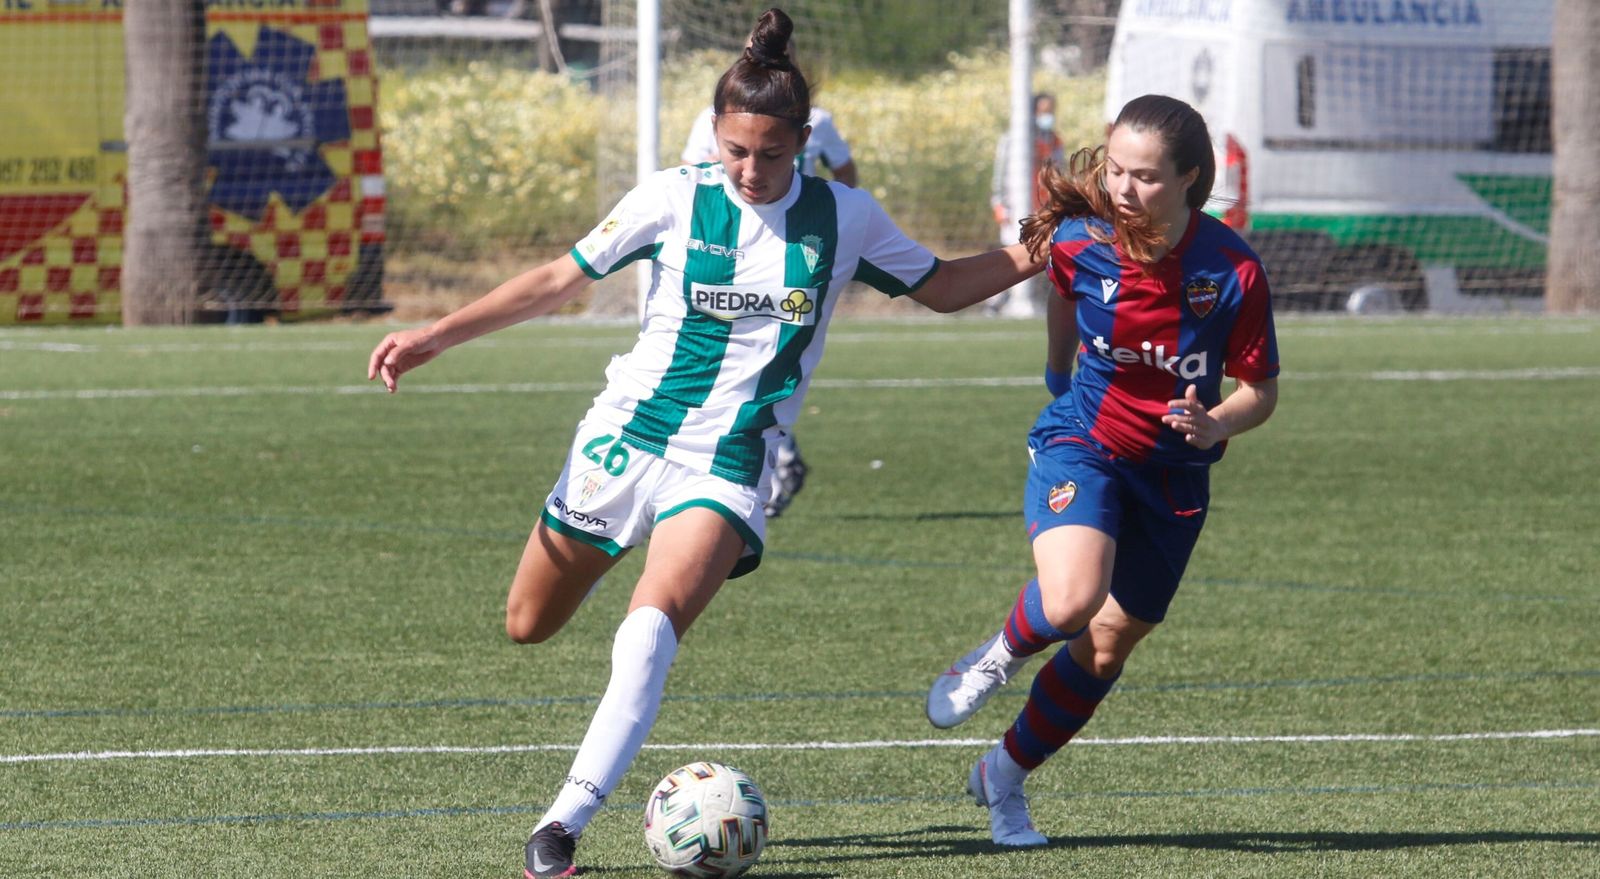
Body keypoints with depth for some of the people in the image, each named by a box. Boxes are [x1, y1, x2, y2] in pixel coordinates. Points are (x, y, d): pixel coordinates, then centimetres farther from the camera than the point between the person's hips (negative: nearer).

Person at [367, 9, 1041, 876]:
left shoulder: (842, 218, 0)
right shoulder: (674, 199, -4)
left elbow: (940, 286, 14)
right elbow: (562, 277, 5)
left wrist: (1035, 254, -2)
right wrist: (436, 335, 2)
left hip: (727, 464, -1)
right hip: (627, 436, 1)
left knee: (652, 627, -27)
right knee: (528, 626, 10)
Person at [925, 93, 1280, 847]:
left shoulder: (1233, 270, -18)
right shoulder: (1079, 241, -14)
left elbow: (1260, 388, -8)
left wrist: (1216, 425, -28)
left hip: (1173, 473, 2)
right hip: (1082, 445, -2)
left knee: (1110, 644, 13)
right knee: (1070, 603, -30)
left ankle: (1004, 775, 35)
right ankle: (1000, 656, 5)